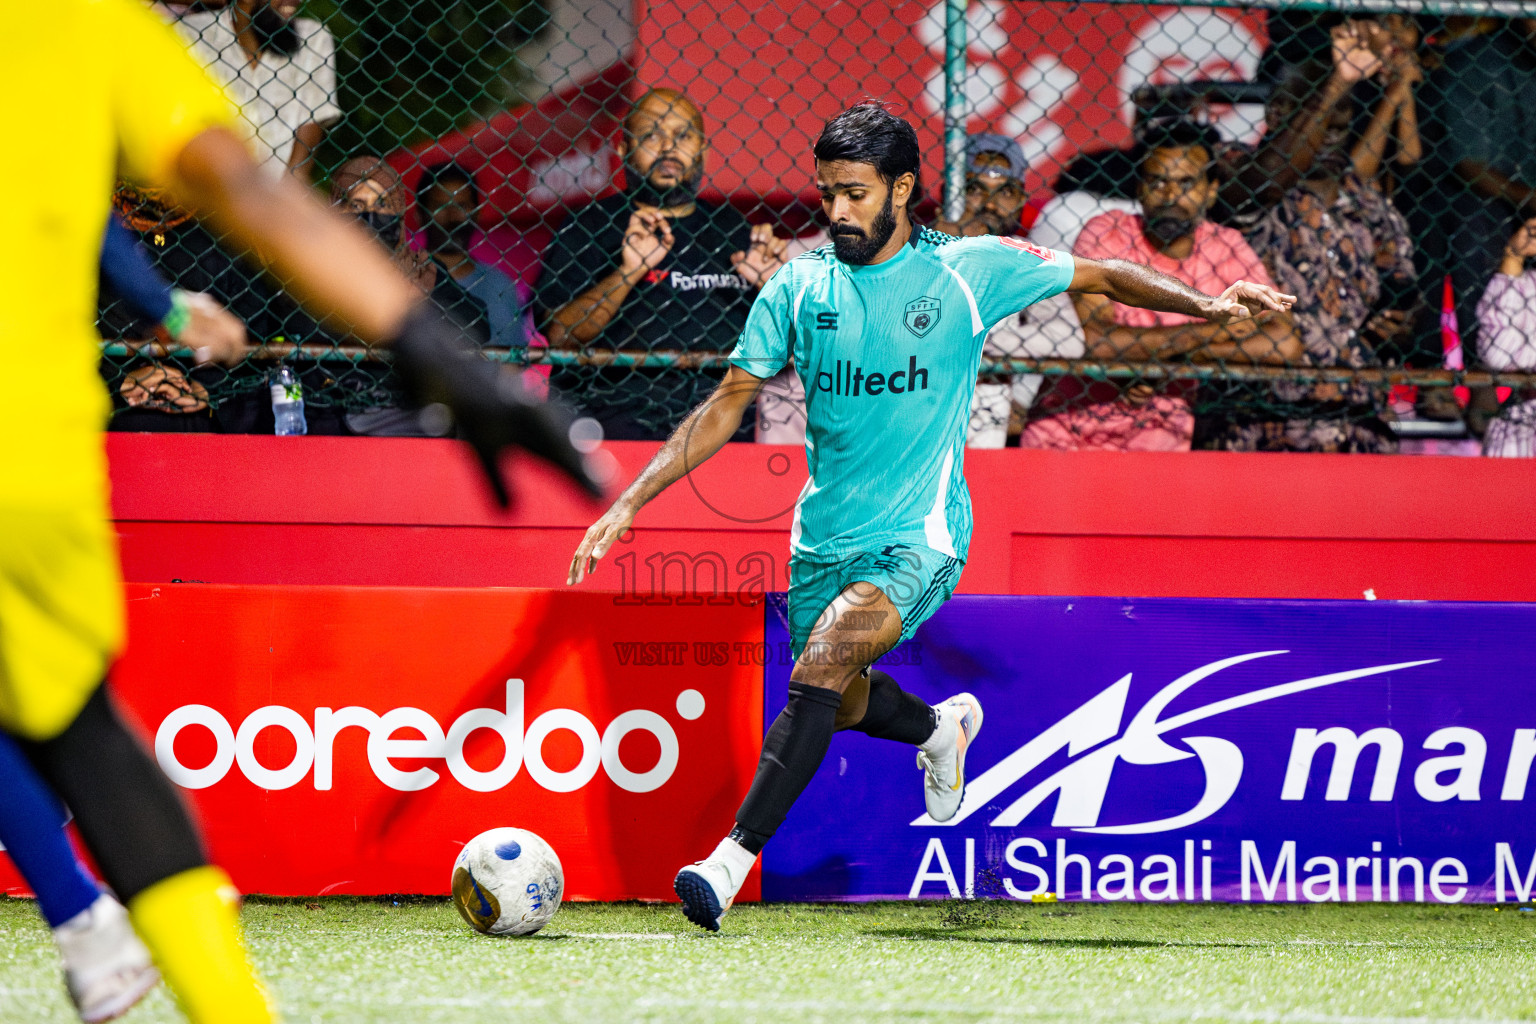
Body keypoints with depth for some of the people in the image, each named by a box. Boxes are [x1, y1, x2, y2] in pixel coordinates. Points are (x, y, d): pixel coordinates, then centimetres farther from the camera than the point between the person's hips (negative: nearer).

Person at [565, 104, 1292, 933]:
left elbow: (1102, 277, 6)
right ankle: (944, 727, 51)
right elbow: (727, 405, 5)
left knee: (819, 672, -25)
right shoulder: (800, 286, 2)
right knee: (842, 705, 16)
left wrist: (1205, 305, -9)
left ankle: (733, 860, -27)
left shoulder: (968, 270, -4)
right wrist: (630, 502, -2)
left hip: (918, 537, -5)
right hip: (824, 536, 5)